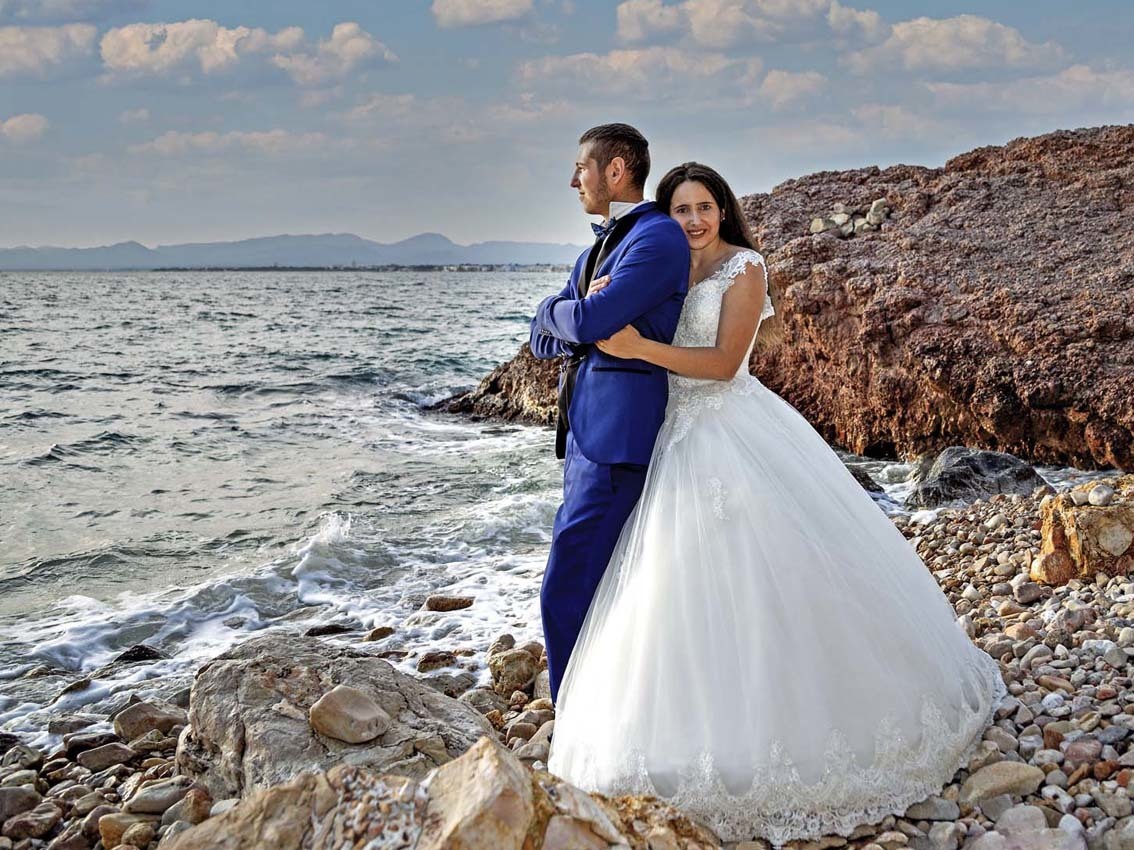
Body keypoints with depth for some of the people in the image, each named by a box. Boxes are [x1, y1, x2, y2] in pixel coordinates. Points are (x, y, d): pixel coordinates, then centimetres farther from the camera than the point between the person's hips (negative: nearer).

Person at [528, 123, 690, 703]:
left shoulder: (658, 236, -10)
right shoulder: (595, 251, 20)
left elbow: (589, 322, -21)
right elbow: (542, 340, 15)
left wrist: (556, 312, 0)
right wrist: (580, 322, -5)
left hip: (617, 436, -10)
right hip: (586, 432, 10)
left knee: (566, 593, -10)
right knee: (603, 590, 17)